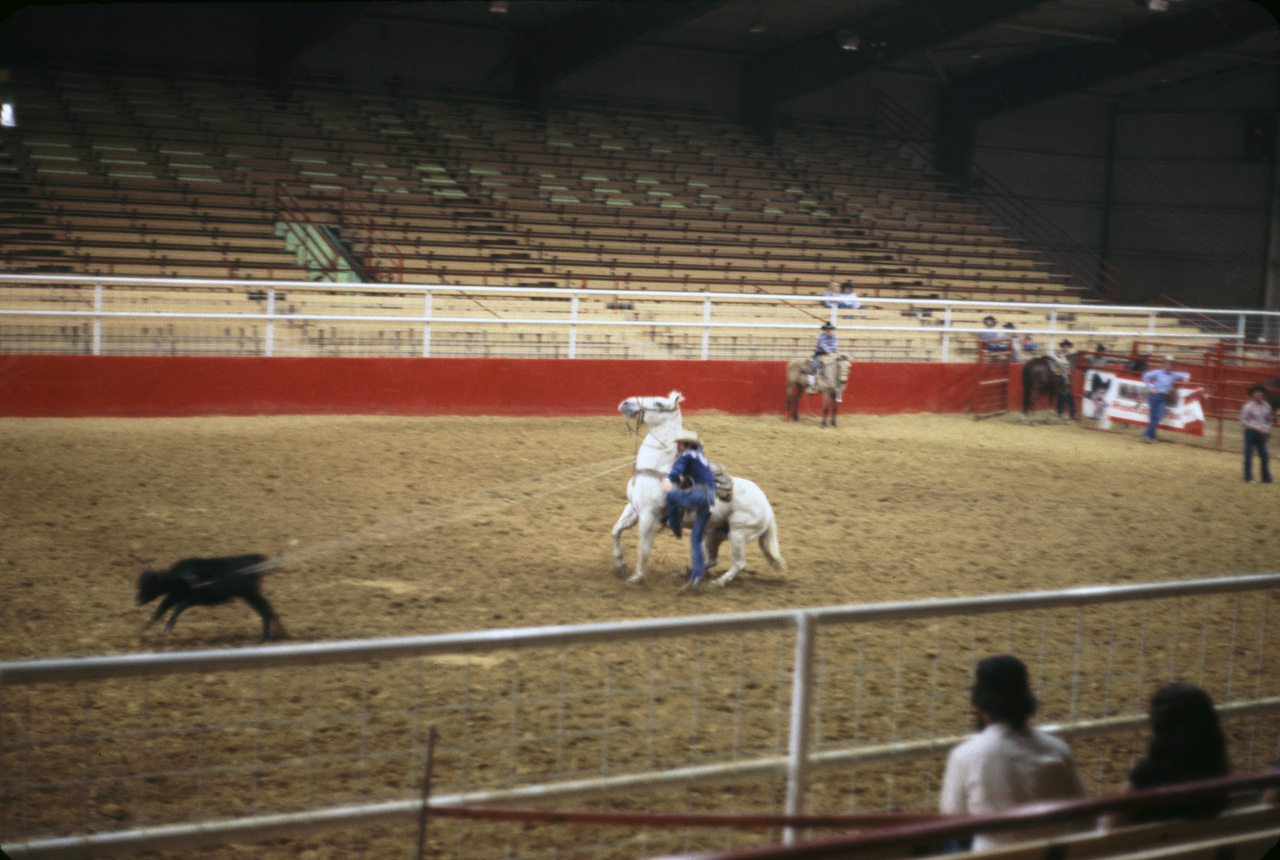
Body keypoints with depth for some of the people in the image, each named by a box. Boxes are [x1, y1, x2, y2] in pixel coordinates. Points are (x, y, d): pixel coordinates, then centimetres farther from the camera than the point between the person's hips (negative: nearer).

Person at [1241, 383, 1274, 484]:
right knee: (1249, 456, 0)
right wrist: (1255, 427, -17)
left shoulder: (1266, 406, 5)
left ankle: (1266, 478, 11)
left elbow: (1269, 419, 17)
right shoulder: (1248, 406, -10)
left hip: (1261, 434, 4)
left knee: (1265, 455, 3)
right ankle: (1248, 478, 7)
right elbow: (1243, 421, -10)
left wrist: (1267, 428, -2)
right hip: (1250, 433, -4)